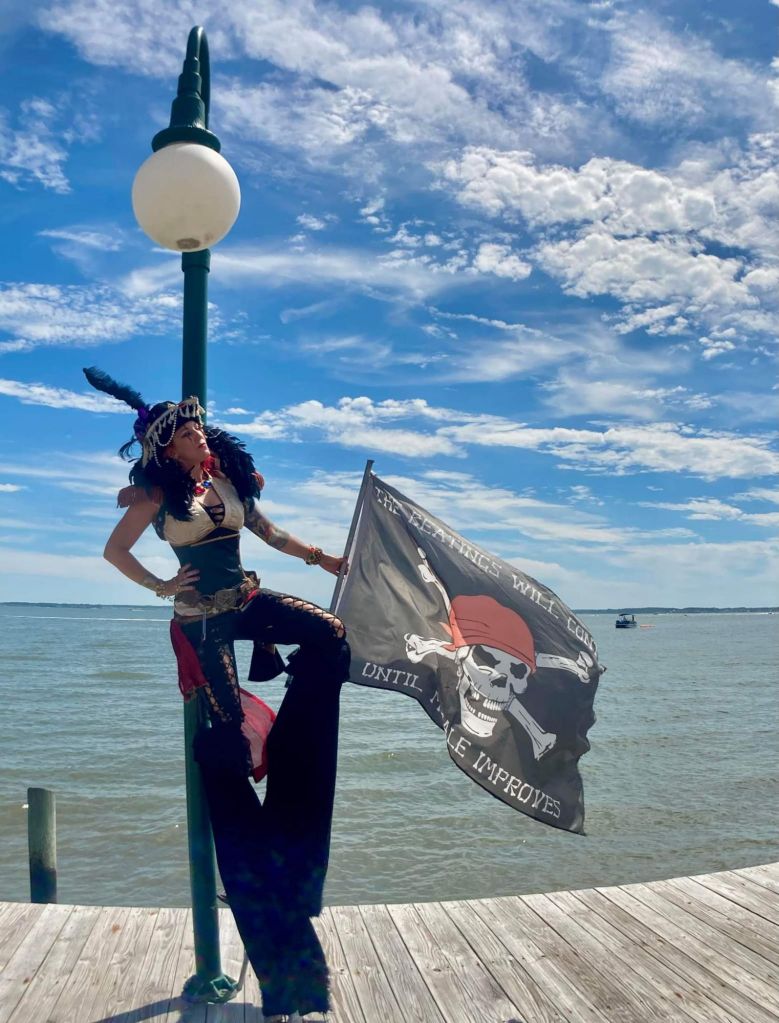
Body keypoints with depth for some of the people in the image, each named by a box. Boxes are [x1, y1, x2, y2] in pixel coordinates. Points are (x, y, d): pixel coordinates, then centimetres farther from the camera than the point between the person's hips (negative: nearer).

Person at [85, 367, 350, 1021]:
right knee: (225, 742, -1)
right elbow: (115, 550, -1)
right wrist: (161, 587, -6)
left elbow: (268, 532, 15)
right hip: (201, 617, -5)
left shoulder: (230, 473, 5)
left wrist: (321, 557, 12)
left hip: (246, 599, 5)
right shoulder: (158, 493, -8)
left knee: (331, 635, -15)